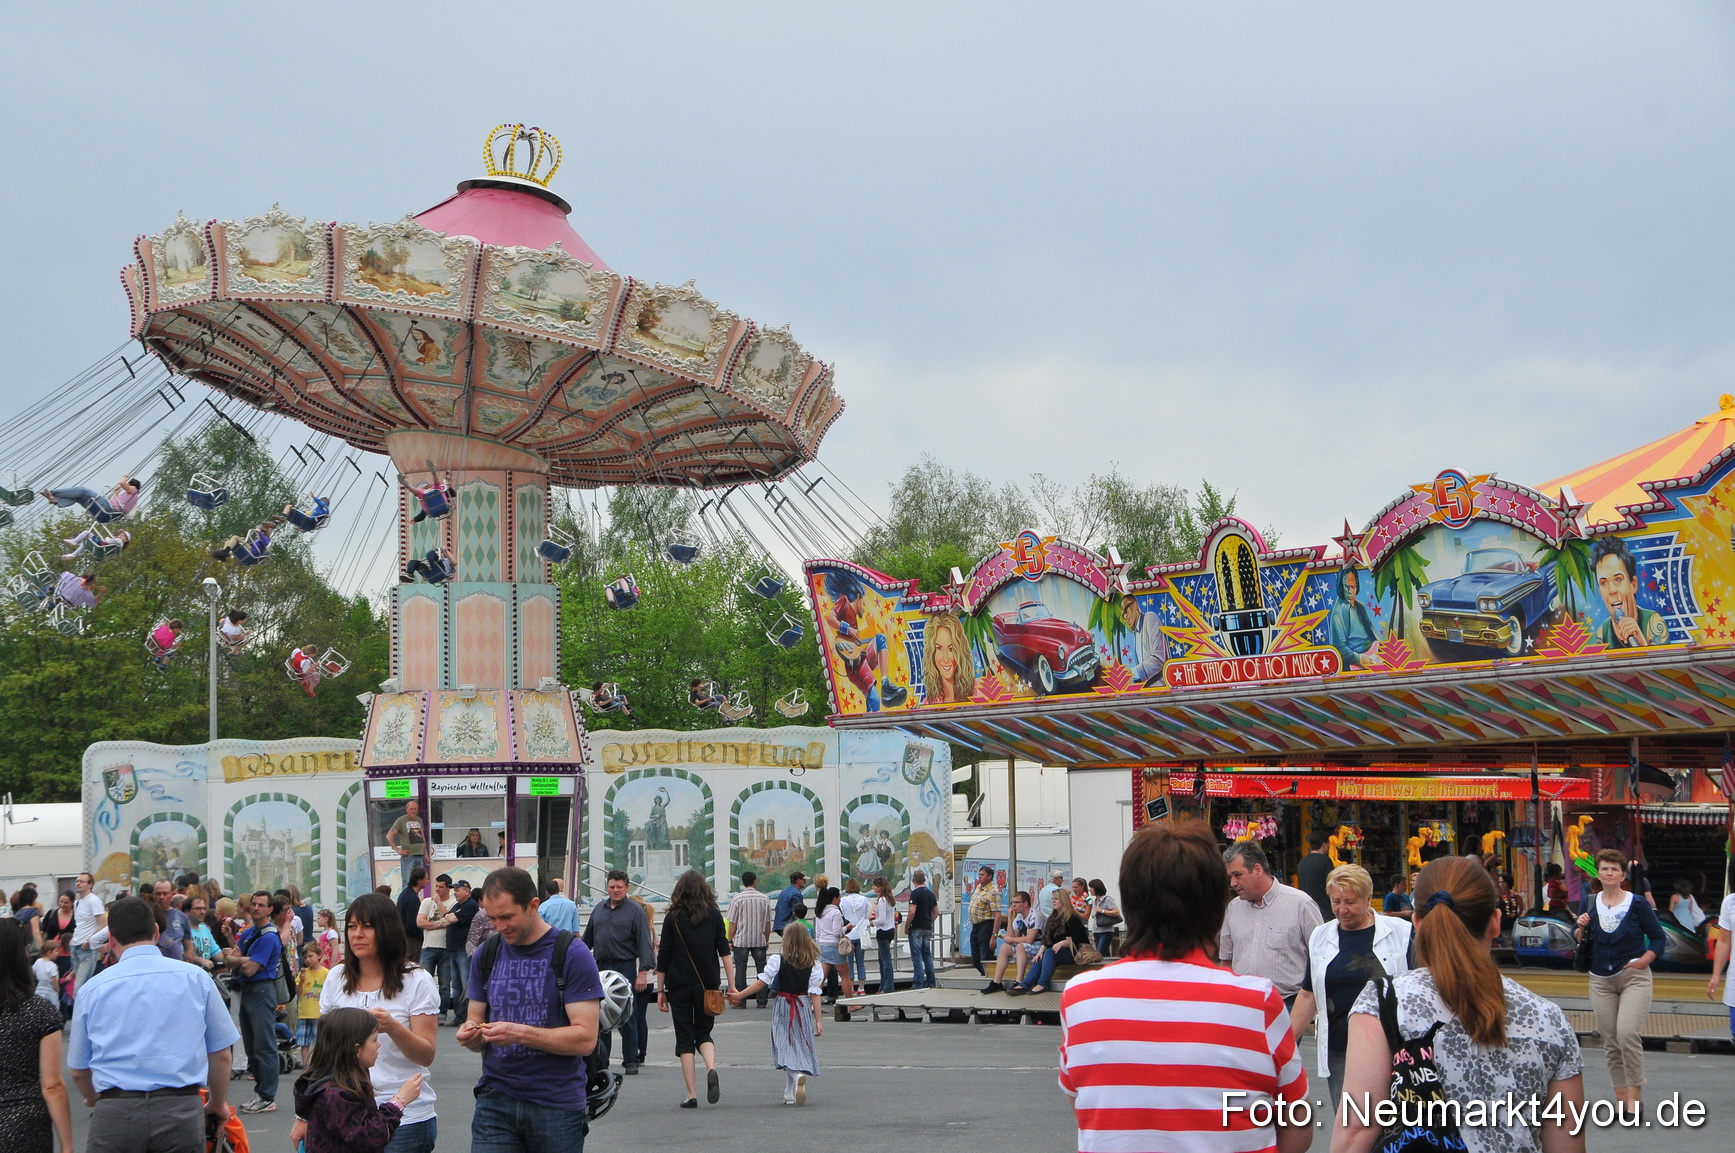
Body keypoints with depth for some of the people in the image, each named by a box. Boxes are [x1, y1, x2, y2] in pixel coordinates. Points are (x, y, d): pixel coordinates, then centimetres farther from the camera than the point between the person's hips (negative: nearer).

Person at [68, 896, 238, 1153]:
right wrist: (218, 1103, 28)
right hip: (180, 1112, 0)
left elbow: (78, 1071, 16)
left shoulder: (92, 989, 6)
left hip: (114, 1114, 0)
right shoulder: (196, 978, 5)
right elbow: (221, 1056, 10)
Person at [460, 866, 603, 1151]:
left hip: (557, 1104, -3)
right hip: (495, 1099, 3)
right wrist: (471, 1034, -8)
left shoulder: (572, 954, -6)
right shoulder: (486, 955, 10)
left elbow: (585, 1038, -12)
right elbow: (476, 1020, 16)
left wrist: (519, 1033, -23)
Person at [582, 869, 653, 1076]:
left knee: (625, 1018, -3)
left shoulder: (635, 911, -2)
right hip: (601, 967, 5)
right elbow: (587, 939, 21)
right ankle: (600, 1061, 13)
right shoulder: (599, 909, 14)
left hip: (625, 968, -5)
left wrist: (643, 972, -15)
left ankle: (631, 1061, 5)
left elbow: (644, 943, -7)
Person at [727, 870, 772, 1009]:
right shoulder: (764, 898, 0)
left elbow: (732, 923, -5)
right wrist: (767, 939, 17)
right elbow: (768, 922, 7)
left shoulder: (737, 899, -7)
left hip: (741, 940, -2)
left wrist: (730, 941, 3)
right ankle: (762, 1001, 7)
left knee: (741, 969, 3)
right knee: (761, 969, 7)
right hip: (759, 940, 2)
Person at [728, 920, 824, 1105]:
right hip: (804, 1008, 2)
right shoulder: (813, 964, -3)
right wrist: (818, 1020, -2)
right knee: (801, 1048, 12)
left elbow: (762, 983, -9)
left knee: (787, 1050, 0)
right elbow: (814, 993, -5)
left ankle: (797, 1076, -30)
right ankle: (791, 1093, 13)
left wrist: (740, 995, 2)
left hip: (784, 1006, -2)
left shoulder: (778, 961, -10)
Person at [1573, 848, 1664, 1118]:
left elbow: (1658, 937, 1)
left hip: (1634, 977, -4)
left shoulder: (1637, 903, -4)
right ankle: (1621, 1095, 15)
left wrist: (1644, 960, -12)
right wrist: (1581, 928, -7)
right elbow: (1579, 941, 13)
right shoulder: (1590, 904, 6)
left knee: (1627, 1033, -19)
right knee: (1610, 1041, 5)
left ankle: (1635, 1094, -8)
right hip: (1601, 981, 4)